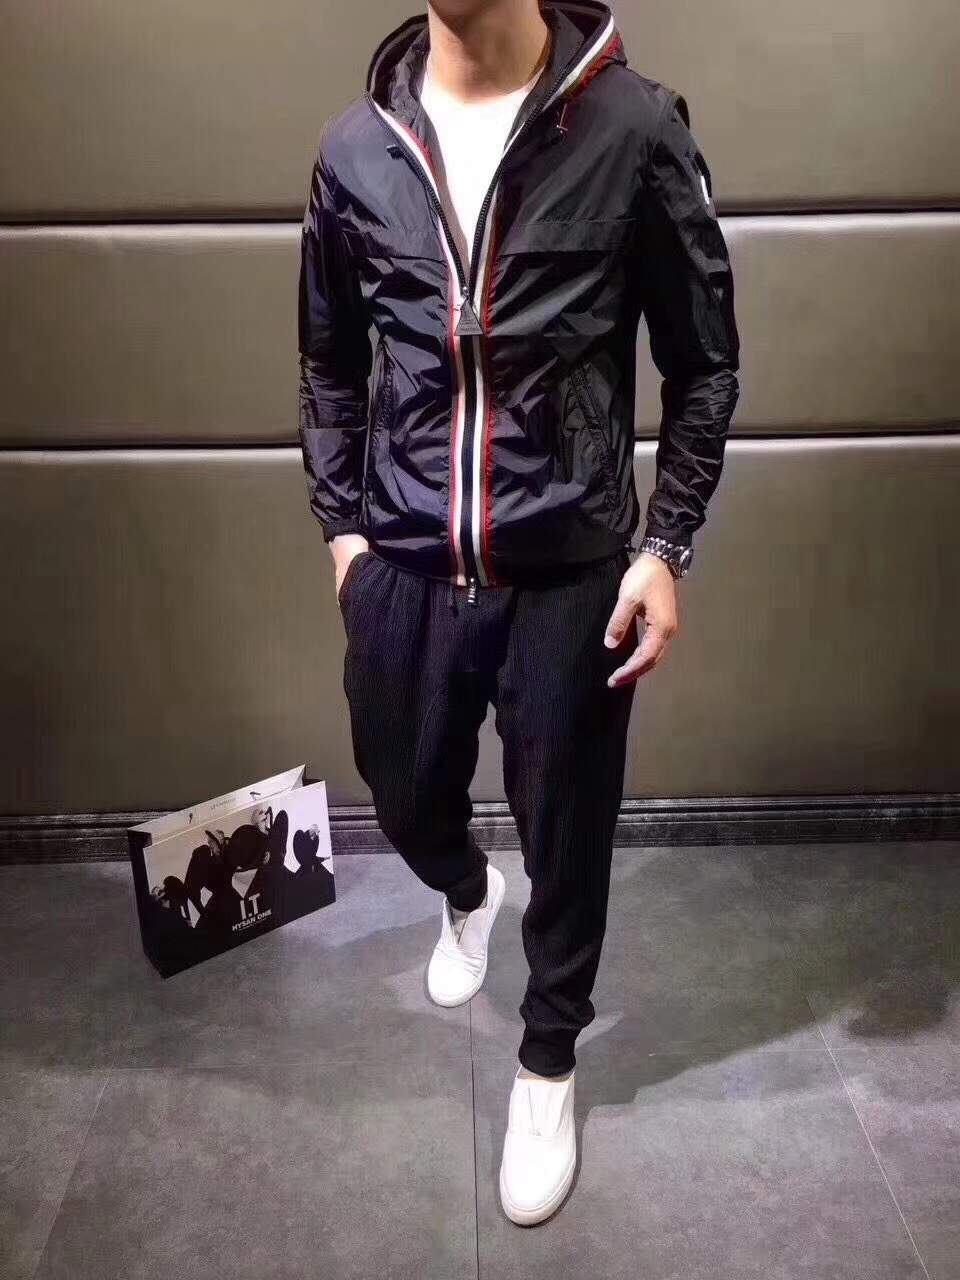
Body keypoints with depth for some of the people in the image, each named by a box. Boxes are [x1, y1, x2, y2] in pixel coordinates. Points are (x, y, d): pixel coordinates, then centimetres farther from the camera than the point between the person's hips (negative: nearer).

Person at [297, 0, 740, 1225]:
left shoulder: (634, 126, -9)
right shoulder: (354, 149, 1)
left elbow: (705, 364, -2)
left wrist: (664, 544, -8)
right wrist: (341, 525, 7)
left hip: (571, 570, -3)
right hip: (405, 566, 3)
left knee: (566, 836, 11)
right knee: (408, 801, 20)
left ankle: (547, 1061, 38)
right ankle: (465, 896, 58)